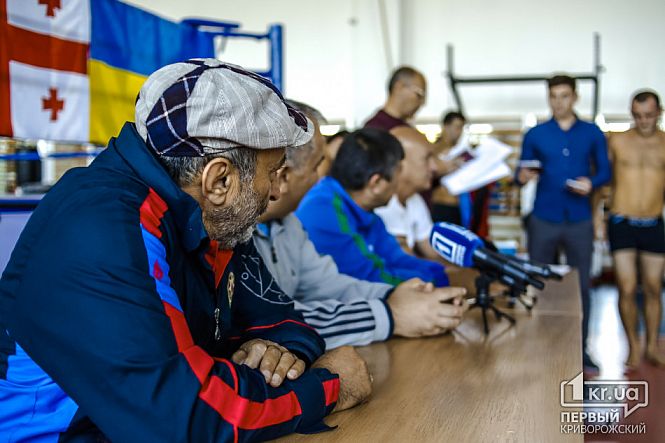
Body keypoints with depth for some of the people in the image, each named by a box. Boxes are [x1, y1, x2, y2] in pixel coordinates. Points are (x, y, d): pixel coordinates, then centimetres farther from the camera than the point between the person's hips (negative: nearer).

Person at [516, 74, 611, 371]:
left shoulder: (592, 133, 5)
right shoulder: (535, 135, 3)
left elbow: (605, 171, 7)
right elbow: (522, 173, 3)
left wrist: (592, 183, -15)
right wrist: (521, 177, -21)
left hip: (580, 222, 1)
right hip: (543, 220, 0)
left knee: (581, 286, 5)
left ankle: (580, 350, 18)